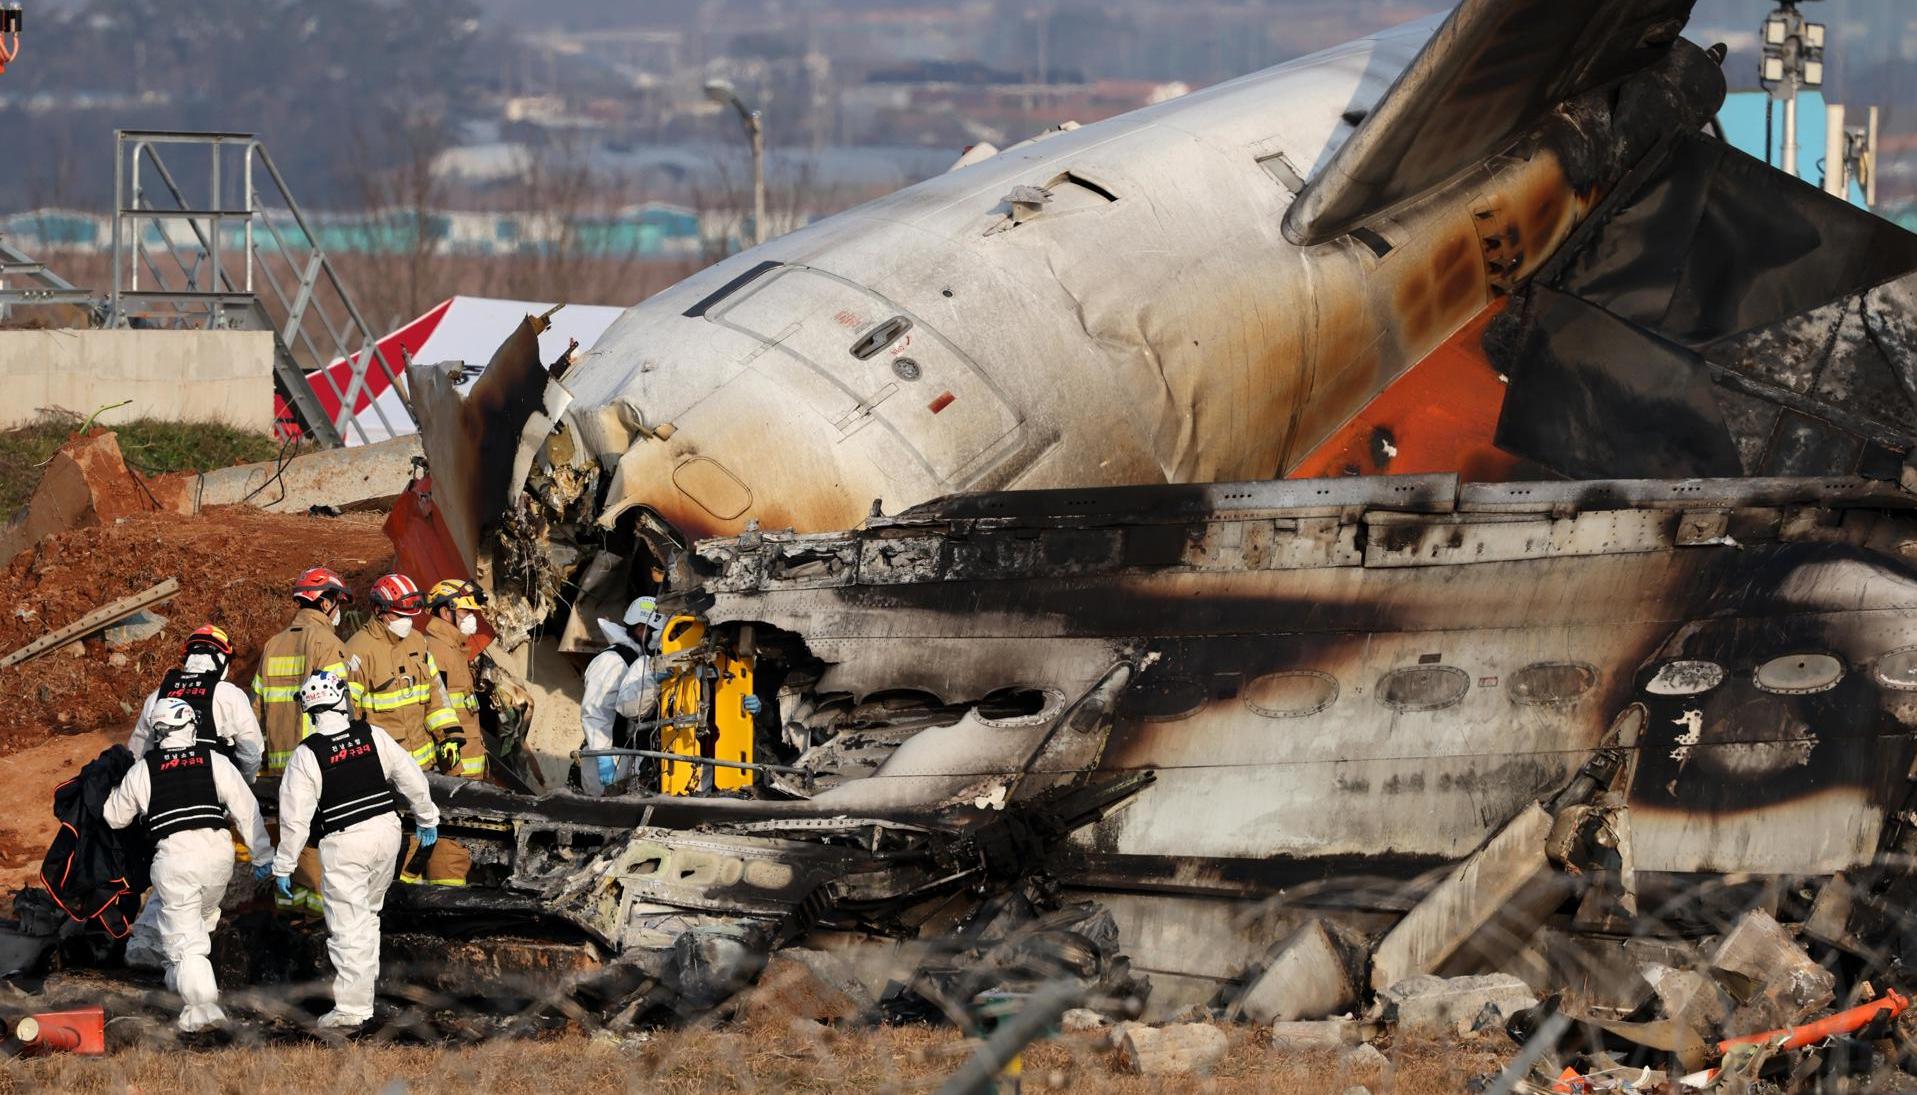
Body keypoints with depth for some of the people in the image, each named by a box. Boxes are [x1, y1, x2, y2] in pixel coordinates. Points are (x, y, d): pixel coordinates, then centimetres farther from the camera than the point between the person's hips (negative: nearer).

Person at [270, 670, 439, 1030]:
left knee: (349, 925, -3)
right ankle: (364, 977, 33)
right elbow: (411, 777, 7)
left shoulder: (307, 754, -10)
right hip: (386, 831, 4)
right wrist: (427, 818, 24)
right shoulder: (373, 737, -1)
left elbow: (295, 815, -9)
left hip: (343, 843, -4)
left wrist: (284, 865, 0)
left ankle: (352, 1006, -6)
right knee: (368, 910, 24)